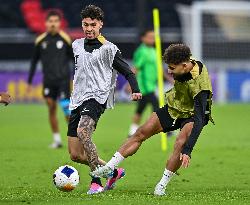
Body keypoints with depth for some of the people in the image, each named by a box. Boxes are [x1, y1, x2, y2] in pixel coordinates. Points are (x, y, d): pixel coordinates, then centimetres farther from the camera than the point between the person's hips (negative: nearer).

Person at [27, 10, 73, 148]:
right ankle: (56, 139, 11)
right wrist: (29, 82, 12)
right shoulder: (40, 41, 4)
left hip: (63, 79, -3)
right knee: (51, 109, 3)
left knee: (66, 108, -11)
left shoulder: (65, 39, -2)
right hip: (48, 80, 3)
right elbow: (34, 61, 13)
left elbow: (73, 58, 6)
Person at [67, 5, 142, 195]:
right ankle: (114, 172, 23)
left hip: (97, 98, -7)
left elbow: (128, 72, -2)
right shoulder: (77, 45, 16)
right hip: (78, 100, 7)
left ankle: (96, 181, -28)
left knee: (83, 131, -35)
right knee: (75, 154, 2)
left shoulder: (108, 49, -2)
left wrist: (136, 90, -19)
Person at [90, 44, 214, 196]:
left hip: (192, 115, -7)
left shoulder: (198, 83, -38)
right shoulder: (185, 62, -18)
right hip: (174, 107, 7)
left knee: (180, 144, -31)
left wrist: (187, 151, -48)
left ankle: (161, 186, -17)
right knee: (141, 133, -1)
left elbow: (199, 121, -42)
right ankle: (109, 168, 5)